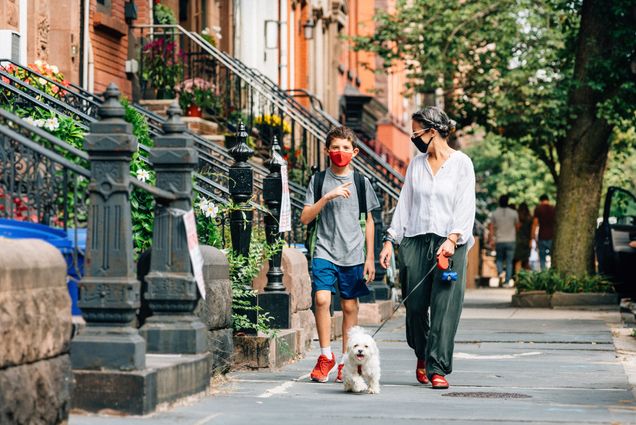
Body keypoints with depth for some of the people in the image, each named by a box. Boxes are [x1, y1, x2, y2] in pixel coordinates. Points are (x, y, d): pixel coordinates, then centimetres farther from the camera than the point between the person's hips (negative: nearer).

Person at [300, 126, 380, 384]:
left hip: (353, 254, 1)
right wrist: (327, 197, -14)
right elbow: (305, 218, -1)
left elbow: (368, 221, 12)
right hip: (325, 251, -1)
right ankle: (326, 356, -2)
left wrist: (370, 258, 7)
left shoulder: (361, 182, 7)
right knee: (321, 299, -16)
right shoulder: (319, 180, 5)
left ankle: (346, 361, 14)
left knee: (350, 306, 3)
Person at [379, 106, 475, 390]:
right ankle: (422, 355, 27)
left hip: (448, 244, -4)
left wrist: (452, 239, -19)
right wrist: (390, 240, 7)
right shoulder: (416, 164, 14)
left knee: (444, 308, -8)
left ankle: (438, 368, -7)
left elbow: (466, 206, -7)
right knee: (415, 305, 4)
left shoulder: (461, 163, 0)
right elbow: (404, 204, 15)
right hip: (415, 242, 4)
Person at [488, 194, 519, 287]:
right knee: (509, 262, 4)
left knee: (499, 259, 17)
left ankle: (500, 272, -10)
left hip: (499, 241, 0)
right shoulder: (513, 213, -2)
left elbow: (491, 228, -3)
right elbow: (517, 226, 9)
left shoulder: (494, 213, -2)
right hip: (511, 240, 0)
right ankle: (507, 281, 1)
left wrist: (491, 240, 2)